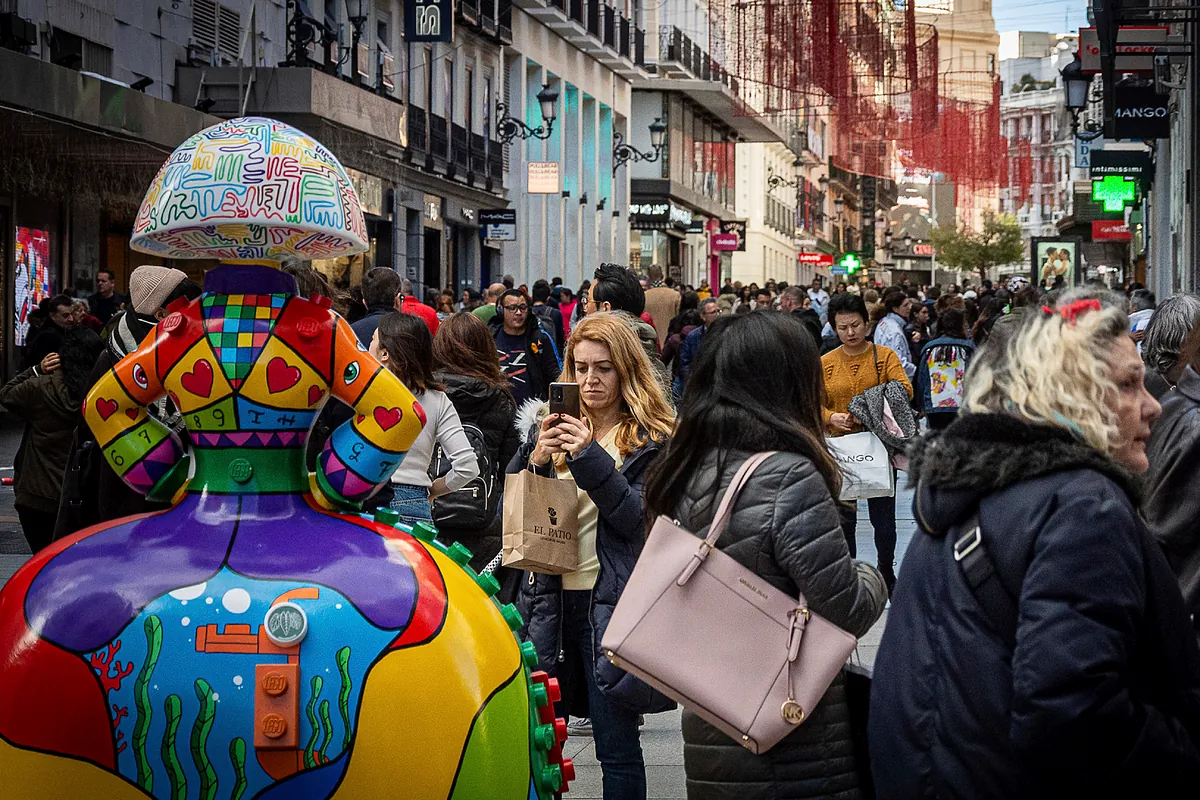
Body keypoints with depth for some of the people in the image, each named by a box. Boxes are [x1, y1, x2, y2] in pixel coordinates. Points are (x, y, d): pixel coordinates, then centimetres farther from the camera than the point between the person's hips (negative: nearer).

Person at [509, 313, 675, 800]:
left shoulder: (652, 440, -2)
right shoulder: (553, 428, 11)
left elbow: (641, 518, -13)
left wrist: (590, 458, -22)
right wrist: (535, 460, -10)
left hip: (610, 603, -4)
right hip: (550, 599, 4)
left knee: (617, 749, 1)